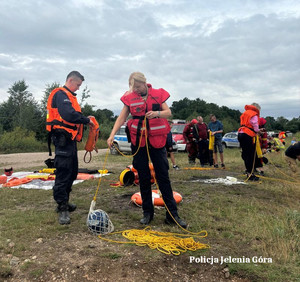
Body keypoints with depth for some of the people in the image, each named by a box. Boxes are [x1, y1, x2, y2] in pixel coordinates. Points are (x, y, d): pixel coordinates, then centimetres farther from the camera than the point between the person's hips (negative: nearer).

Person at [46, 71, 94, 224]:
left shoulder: (69, 96, 23)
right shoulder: (61, 94, -11)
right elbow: (69, 115, -25)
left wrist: (85, 120, 4)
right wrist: (86, 120, -14)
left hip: (70, 139, 11)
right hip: (63, 139, -11)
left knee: (71, 173, 16)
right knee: (63, 173, -8)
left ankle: (64, 202, 28)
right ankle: (62, 209, -3)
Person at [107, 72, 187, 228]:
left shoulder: (158, 94, 3)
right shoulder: (129, 98, 4)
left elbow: (168, 112, -1)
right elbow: (121, 117, 1)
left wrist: (156, 113, -22)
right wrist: (112, 134, -12)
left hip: (157, 140, -1)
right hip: (138, 140, 1)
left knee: (163, 176, 0)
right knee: (143, 177, 6)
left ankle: (172, 214, 8)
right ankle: (147, 212, 19)